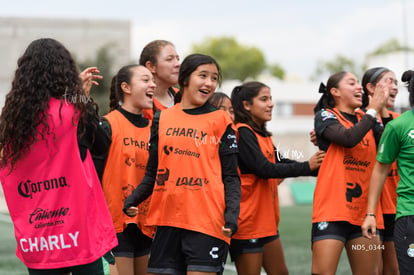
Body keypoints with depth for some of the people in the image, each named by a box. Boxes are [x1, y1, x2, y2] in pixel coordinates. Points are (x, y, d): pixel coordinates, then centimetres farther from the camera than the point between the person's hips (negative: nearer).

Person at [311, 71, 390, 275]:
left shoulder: (366, 120, 15)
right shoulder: (325, 116, -1)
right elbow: (349, 138, -20)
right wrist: (373, 109, -11)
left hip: (365, 211, 6)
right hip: (332, 211, -6)